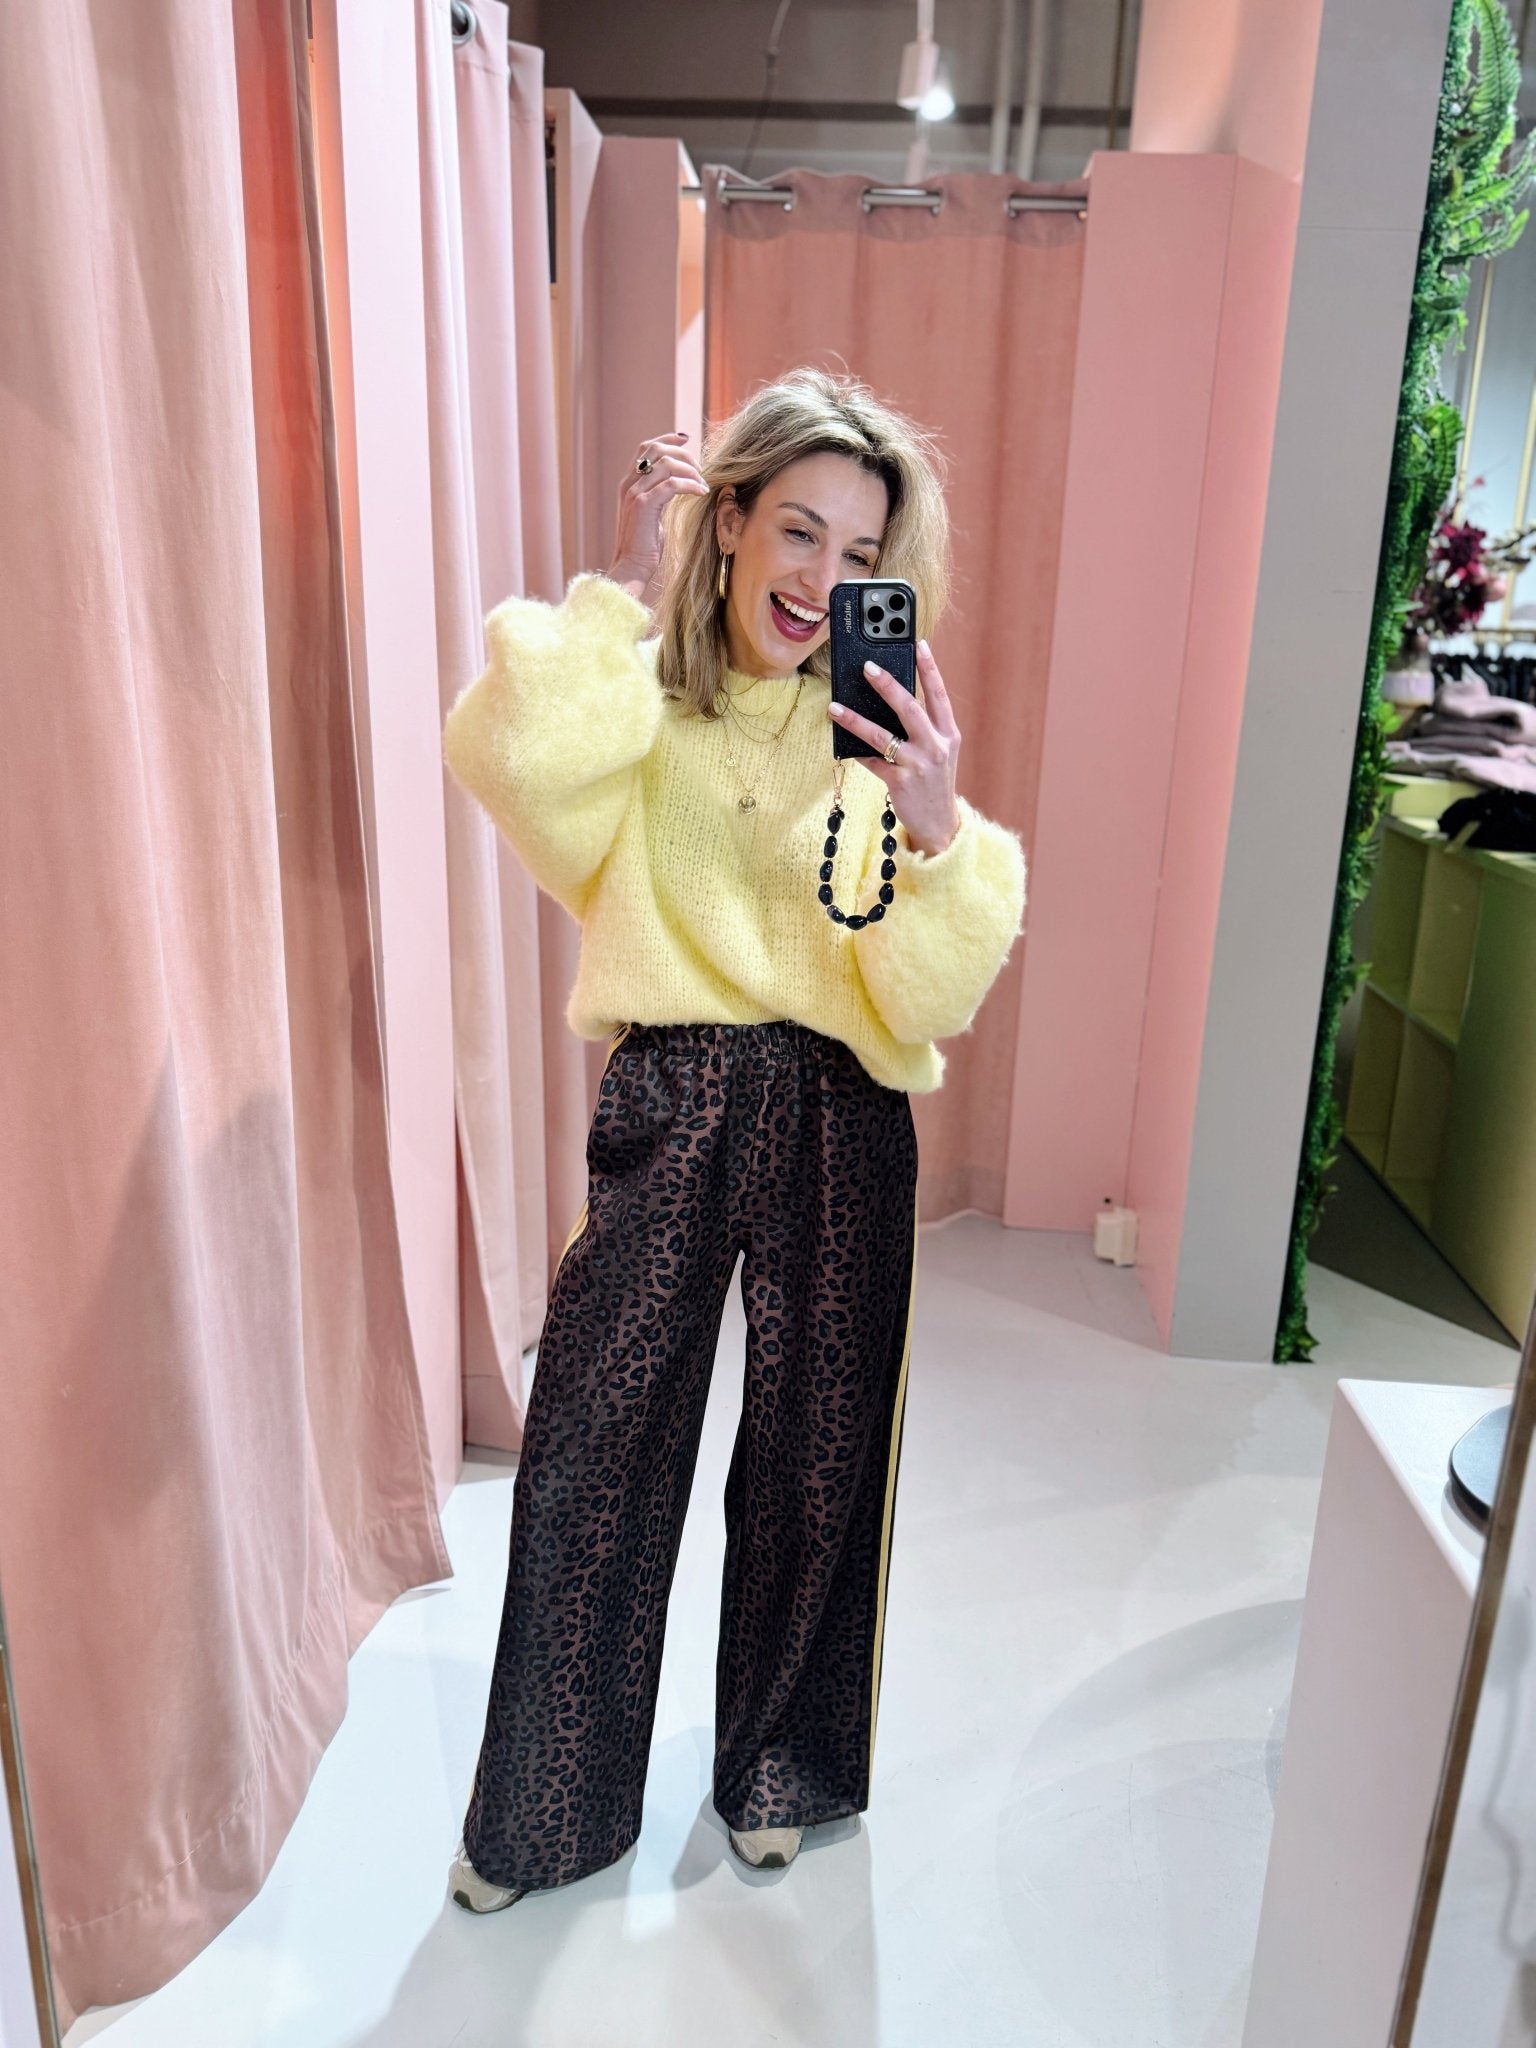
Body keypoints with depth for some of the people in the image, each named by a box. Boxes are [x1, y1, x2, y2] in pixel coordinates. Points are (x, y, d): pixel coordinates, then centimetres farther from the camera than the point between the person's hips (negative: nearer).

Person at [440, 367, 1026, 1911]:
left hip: (841, 1126, 2)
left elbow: (934, 995, -8)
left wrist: (937, 830, -25)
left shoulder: (881, 729, 2)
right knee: (590, 1455, 9)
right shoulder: (640, 698, -2)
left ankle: (781, 1767, 44)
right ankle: (545, 1812, 36)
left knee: (816, 1461, 15)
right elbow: (513, 756, -29)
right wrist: (626, 587, -18)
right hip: (667, 1106, -1)